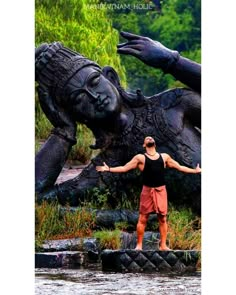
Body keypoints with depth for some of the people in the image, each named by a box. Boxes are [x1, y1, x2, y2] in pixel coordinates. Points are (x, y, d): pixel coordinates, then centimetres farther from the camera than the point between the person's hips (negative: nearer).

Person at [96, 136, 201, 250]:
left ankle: (163, 245, 10)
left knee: (162, 219, 4)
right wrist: (108, 169, -4)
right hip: (147, 191, -2)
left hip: (161, 191, 2)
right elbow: (124, 168, 5)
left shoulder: (164, 157, 13)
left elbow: (179, 167, 22)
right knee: (143, 219, -2)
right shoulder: (140, 158, 5)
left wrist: (195, 170, 22)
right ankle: (139, 245, 4)